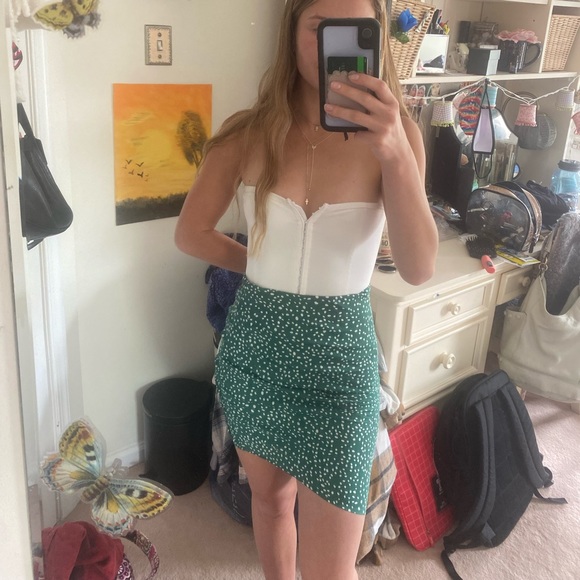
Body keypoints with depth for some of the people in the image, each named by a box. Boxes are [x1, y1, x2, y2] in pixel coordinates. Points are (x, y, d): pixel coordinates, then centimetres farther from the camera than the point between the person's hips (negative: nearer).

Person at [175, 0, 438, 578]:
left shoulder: (392, 135, -9)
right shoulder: (249, 133, -6)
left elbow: (419, 268, -20)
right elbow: (190, 233, 4)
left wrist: (396, 152, -32)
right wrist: (264, 266, 4)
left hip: (338, 354, -1)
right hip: (253, 344, 2)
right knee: (270, 496, 24)